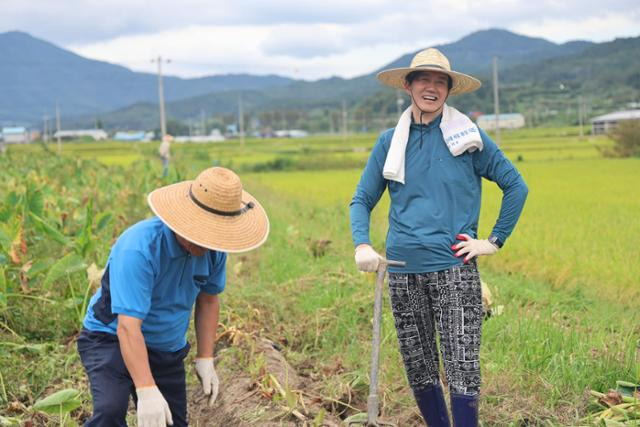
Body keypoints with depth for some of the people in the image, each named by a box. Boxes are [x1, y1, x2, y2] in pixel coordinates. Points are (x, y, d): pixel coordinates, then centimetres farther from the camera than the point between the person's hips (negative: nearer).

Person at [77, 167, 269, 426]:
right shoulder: (139, 249, -32)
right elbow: (128, 327, -36)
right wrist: (146, 391, -43)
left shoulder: (213, 248, -10)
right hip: (112, 338, -6)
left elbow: (208, 300, 8)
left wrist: (205, 358, 3)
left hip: (169, 349, 6)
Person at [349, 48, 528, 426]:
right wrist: (362, 244, -7)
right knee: (419, 369, 11)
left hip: (454, 267, -3)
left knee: (462, 369, -8)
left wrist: (495, 241, 0)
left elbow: (516, 186, 5)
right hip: (404, 268, 3)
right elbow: (362, 199, 10)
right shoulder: (390, 142, 7)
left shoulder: (468, 136, 0)